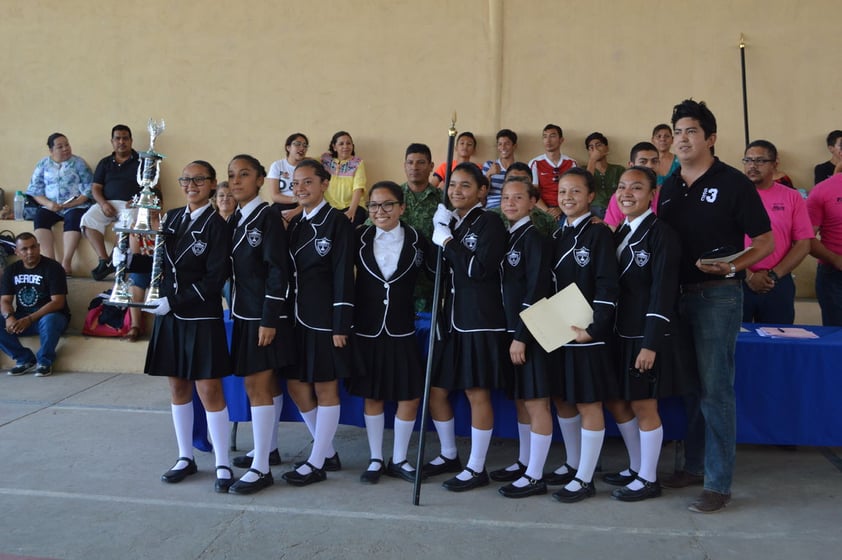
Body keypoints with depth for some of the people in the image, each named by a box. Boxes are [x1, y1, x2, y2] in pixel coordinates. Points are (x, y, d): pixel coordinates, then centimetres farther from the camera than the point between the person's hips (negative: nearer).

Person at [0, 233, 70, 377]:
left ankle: (44, 361, -14)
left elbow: (58, 302, -17)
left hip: (50, 315, -5)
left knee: (48, 321, -39)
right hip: (22, 318, 5)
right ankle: (25, 359, -6)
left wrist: (29, 319, -26)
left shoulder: (53, 268, -10)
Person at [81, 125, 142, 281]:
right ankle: (103, 260, -28)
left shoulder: (141, 161, 10)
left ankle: (113, 261, -28)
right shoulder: (105, 163, 20)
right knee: (88, 219, -26)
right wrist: (103, 203, -7)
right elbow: (95, 188, 14)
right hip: (107, 203, 4)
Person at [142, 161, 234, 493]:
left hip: (201, 318, -6)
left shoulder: (216, 225, -8)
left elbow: (215, 279, -14)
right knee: (178, 388, 13)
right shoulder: (171, 218, 10)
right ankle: (186, 458, 26)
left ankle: (223, 465, 7)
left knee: (209, 391, -3)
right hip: (168, 317, 6)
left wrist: (174, 302, -17)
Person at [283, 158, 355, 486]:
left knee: (325, 388, 3)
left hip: (325, 318, -8)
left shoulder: (337, 222, -8)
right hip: (298, 317, 8)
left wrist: (341, 326, -16)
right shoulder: (294, 224, 12)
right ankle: (328, 452, 27)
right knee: (296, 386, 11)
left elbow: (343, 276, -12)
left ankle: (316, 463, 15)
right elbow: (287, 272, 13)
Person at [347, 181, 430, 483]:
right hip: (367, 331, 1)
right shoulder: (359, 239, 0)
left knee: (410, 397, 2)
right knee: (372, 397, 10)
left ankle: (399, 459, 21)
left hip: (402, 331, 0)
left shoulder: (417, 242, -2)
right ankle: (375, 460, 25)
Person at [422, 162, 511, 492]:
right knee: (436, 390, 11)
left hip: (481, 322, -7)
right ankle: (449, 455, 31)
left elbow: (480, 269, -19)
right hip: (451, 320, 7)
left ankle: (476, 468, 14)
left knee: (477, 393, 0)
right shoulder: (449, 224, 14)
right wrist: (438, 230, 2)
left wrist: (448, 242, -12)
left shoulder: (489, 223, -6)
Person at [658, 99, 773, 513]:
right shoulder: (669, 187, 11)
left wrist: (734, 266, -21)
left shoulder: (733, 183, -5)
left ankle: (718, 483, 5)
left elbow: (766, 241, -4)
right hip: (678, 293, 6)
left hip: (718, 295, -6)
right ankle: (695, 465, 27)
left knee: (714, 387, -4)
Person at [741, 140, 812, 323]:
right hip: (737, 282, -1)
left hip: (778, 284, 1)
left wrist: (774, 275, -8)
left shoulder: (792, 198, 5)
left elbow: (803, 243, 1)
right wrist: (748, 275, -10)